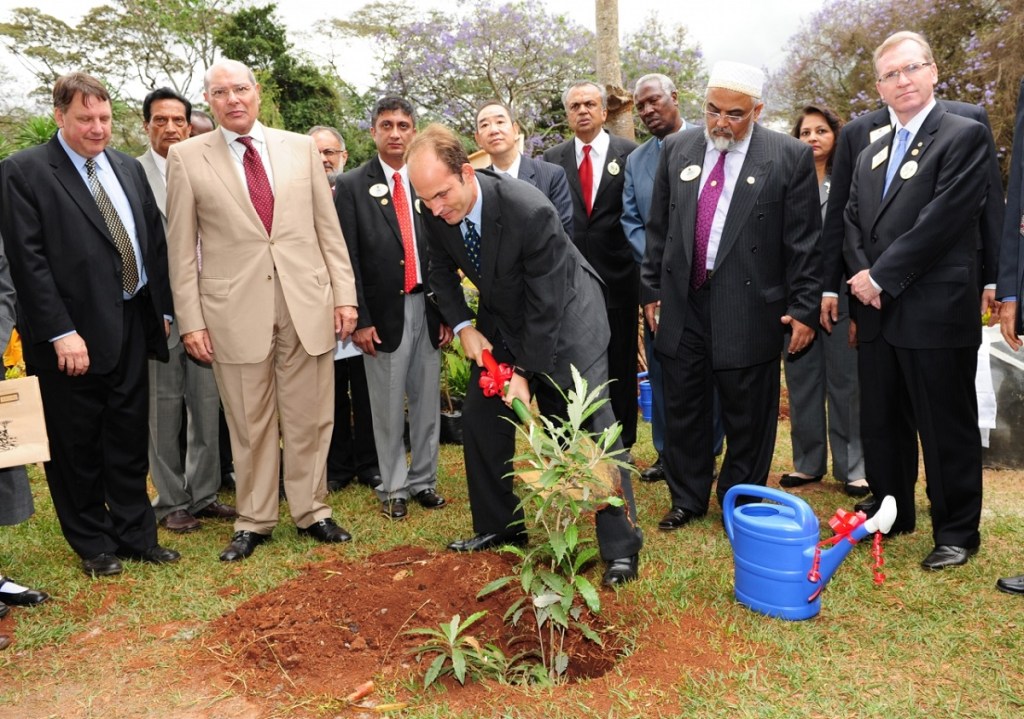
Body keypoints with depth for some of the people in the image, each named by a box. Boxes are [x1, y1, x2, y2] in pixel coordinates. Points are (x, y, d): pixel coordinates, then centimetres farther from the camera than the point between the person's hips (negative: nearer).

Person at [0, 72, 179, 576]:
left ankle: (137, 535, 26)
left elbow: (155, 242, 14)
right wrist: (62, 333, -17)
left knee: (130, 440, 13)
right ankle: (93, 544, 24)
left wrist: (161, 309, 8)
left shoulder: (129, 169, 11)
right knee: (77, 447, 8)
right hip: (72, 334, -5)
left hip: (133, 326, 5)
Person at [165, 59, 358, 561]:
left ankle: (311, 511, 26)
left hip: (307, 303, 2)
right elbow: (181, 247, 3)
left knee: (310, 418, 8)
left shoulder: (300, 148, 9)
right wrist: (190, 320, -2)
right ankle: (253, 521, 24)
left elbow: (328, 229, 9)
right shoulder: (186, 157, 4)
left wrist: (345, 294, 3)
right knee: (249, 424, 7)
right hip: (235, 309, -1)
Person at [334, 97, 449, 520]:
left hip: (427, 307, 3)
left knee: (427, 400, 10)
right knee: (388, 405, 5)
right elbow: (348, 259, -3)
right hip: (385, 310, -3)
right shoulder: (352, 186, 0)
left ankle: (424, 480, 24)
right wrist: (360, 319, -8)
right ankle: (393, 487, 18)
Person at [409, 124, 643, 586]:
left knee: (590, 424, -11)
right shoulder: (437, 213, -16)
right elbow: (442, 271, 5)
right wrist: (463, 326, -9)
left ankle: (621, 548, -1)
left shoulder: (530, 210, -34)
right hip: (502, 318, 6)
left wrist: (525, 372, -21)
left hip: (563, 314, -6)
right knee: (481, 418, 7)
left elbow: (545, 304, -26)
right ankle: (499, 527, 24)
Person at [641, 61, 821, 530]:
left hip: (749, 309, -3)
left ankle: (741, 505, 27)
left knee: (746, 417, 8)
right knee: (683, 411, 12)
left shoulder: (790, 156, -4)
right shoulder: (678, 149, 7)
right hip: (682, 303, 4)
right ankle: (687, 499, 30)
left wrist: (804, 309, -6)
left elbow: (804, 241, -4)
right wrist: (652, 289, 10)